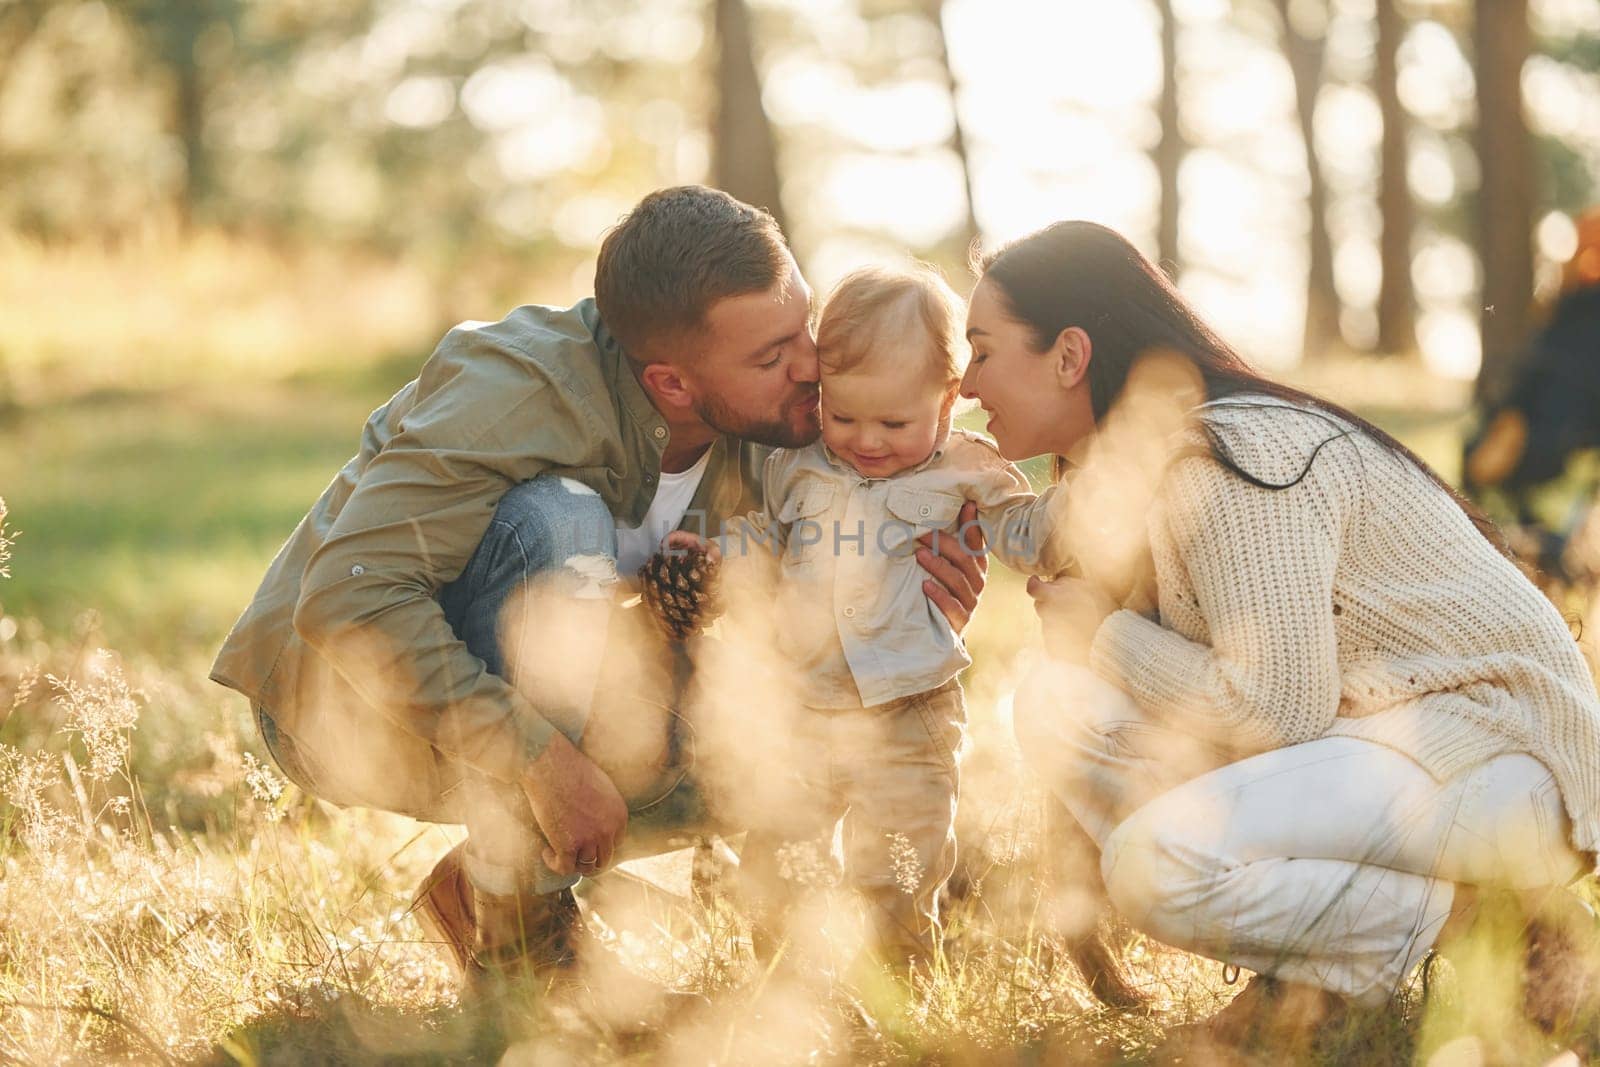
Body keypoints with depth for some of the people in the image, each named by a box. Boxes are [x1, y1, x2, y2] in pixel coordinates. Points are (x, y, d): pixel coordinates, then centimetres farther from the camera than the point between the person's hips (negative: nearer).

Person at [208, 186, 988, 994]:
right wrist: (541, 757, -39)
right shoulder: (521, 388, -29)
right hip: (342, 705, -6)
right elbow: (347, 599, -36)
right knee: (558, 522, -33)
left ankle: (480, 882, 2)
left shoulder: (762, 449, -8)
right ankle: (510, 918, -19)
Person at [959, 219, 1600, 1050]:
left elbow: (1280, 708, -24)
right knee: (1055, 704, -2)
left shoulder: (1231, 458, -21)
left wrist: (1107, 633, -12)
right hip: (1358, 726, 10)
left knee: (1157, 864, -29)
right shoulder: (1144, 458, 9)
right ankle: (1313, 969, -2)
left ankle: (1459, 911, -7)